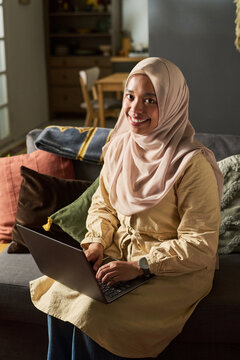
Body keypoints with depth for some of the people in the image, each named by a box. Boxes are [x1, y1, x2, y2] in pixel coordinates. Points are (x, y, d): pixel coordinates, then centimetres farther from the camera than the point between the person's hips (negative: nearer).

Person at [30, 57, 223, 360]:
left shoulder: (192, 164, -21)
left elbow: (200, 246, -21)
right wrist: (96, 242, -7)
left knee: (94, 313, -23)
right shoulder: (118, 148, 0)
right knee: (60, 295, -15)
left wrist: (140, 265, -27)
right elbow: (102, 205, 13)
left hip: (176, 272, -6)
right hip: (121, 253, 6)